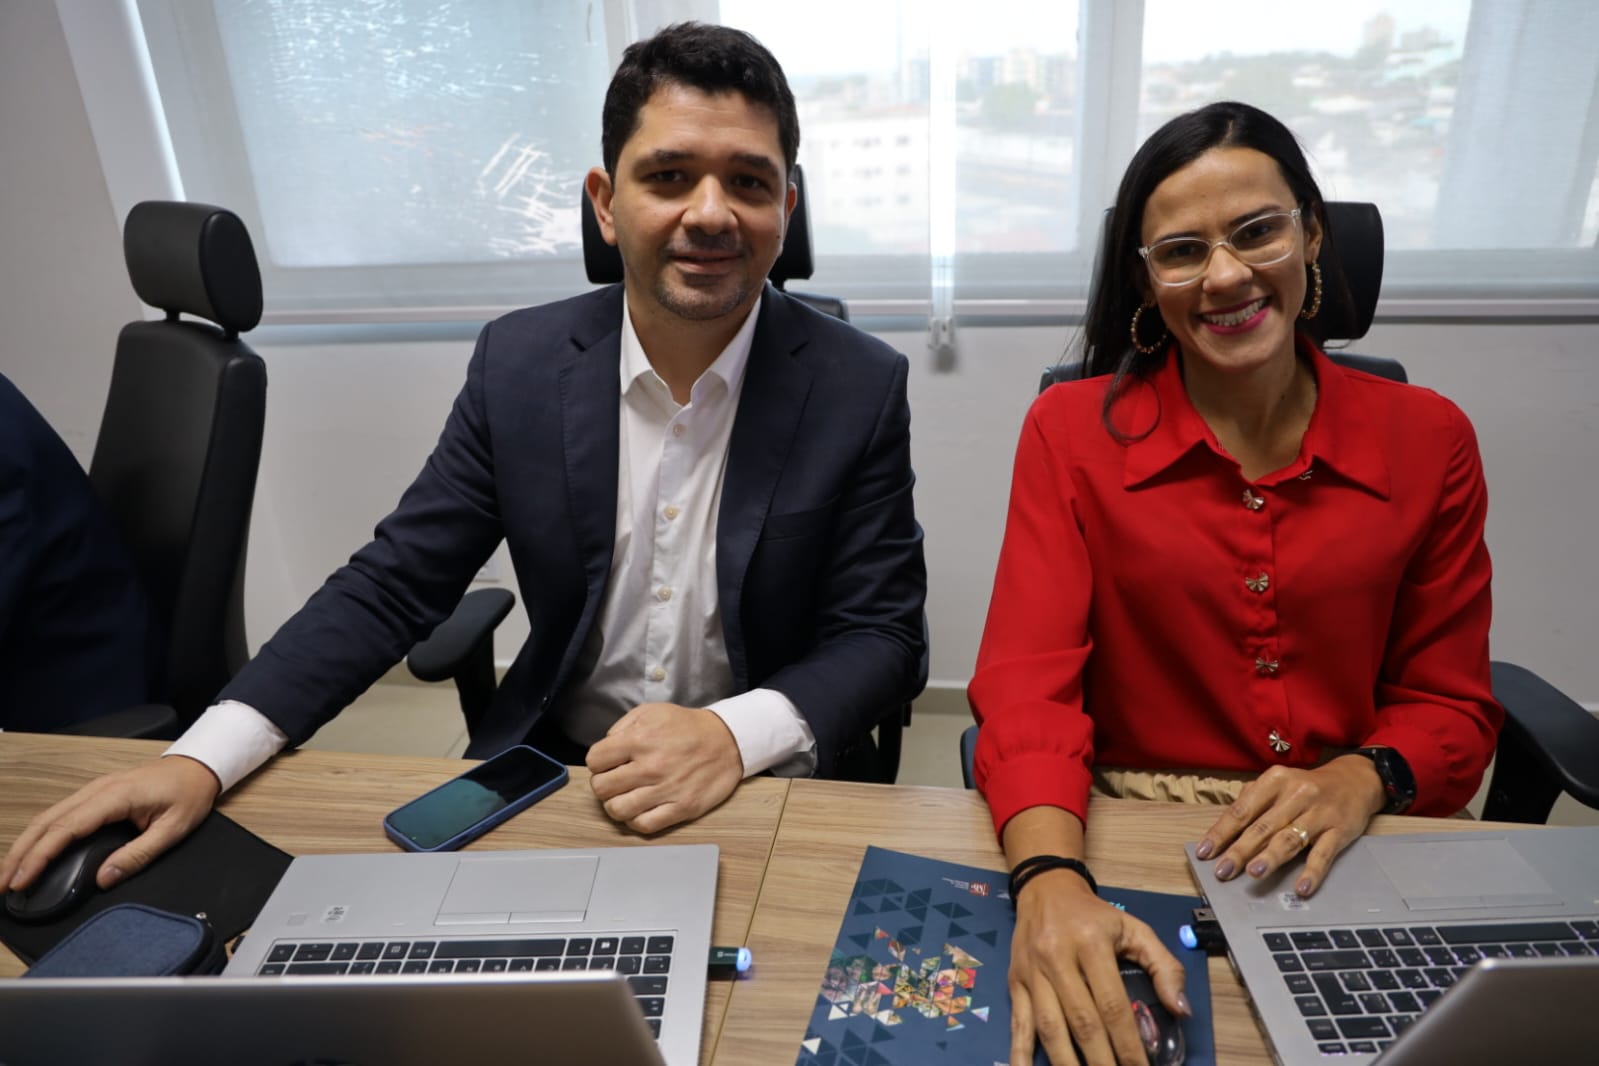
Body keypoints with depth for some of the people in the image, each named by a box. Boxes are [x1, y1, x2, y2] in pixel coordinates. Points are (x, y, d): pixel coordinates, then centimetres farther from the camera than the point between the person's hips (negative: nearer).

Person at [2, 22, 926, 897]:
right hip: (548, 775, 3)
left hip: (769, 795, -2)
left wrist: (735, 734, -27)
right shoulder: (520, 362, -4)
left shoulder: (860, 387, -10)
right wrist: (201, 759, -11)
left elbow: (884, 636, -8)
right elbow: (395, 585, 0)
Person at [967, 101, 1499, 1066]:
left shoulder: (1429, 441, 3)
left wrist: (1363, 778, -15)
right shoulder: (1072, 432, -4)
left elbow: (1450, 705, 7)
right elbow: (1029, 681, -14)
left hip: (1354, 852, 3)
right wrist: (1050, 877, -32)